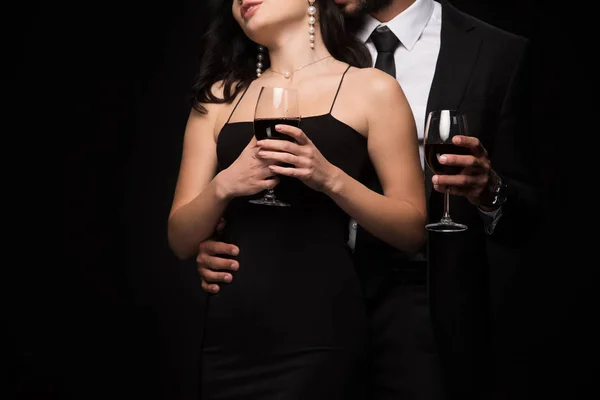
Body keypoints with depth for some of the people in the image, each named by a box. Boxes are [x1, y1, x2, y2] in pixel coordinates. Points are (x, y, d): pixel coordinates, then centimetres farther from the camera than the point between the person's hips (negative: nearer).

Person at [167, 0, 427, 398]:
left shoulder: (371, 88, 2)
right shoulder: (220, 96, 12)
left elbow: (413, 230, -2)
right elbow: (181, 240, 9)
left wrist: (331, 178, -17)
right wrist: (224, 185, -10)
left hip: (318, 330, -3)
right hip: (228, 333, 4)